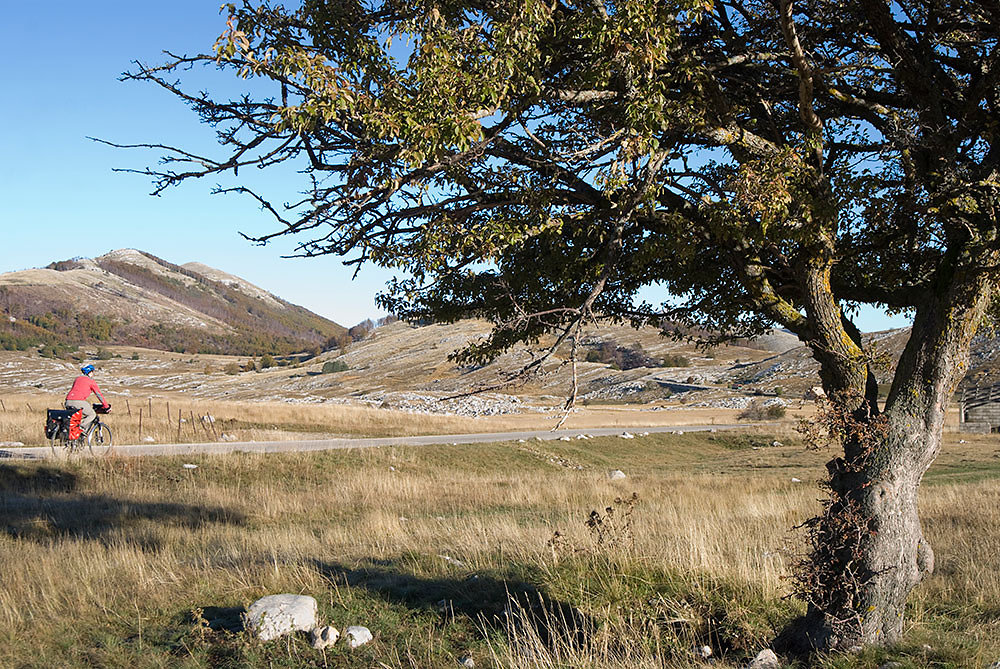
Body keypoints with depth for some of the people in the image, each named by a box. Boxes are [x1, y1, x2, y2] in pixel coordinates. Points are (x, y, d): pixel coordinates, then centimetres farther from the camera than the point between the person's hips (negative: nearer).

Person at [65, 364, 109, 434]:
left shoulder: (78, 378, 28)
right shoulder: (90, 381, 8)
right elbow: (99, 394, 7)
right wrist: (106, 406, 13)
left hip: (68, 402, 7)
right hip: (79, 402, -7)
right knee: (92, 415, 7)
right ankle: (82, 426, -14)